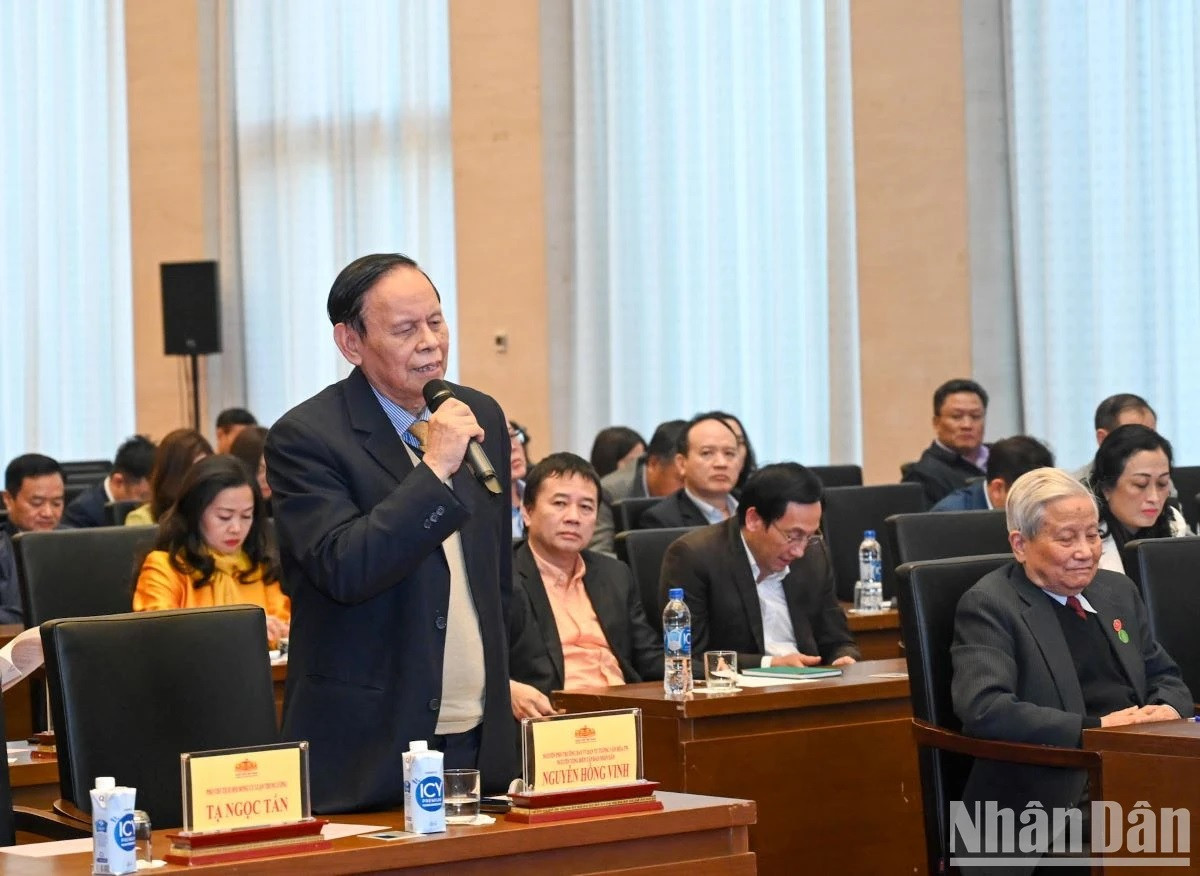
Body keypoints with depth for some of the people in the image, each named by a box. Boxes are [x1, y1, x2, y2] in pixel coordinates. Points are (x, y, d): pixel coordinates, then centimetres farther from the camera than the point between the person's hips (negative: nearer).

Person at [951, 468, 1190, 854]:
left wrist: (1167, 710, -1)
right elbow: (983, 709, -18)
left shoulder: (1117, 591, 18)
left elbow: (1164, 677, 24)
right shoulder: (988, 605, -4)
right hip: (1054, 792, -8)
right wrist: (1096, 727, -20)